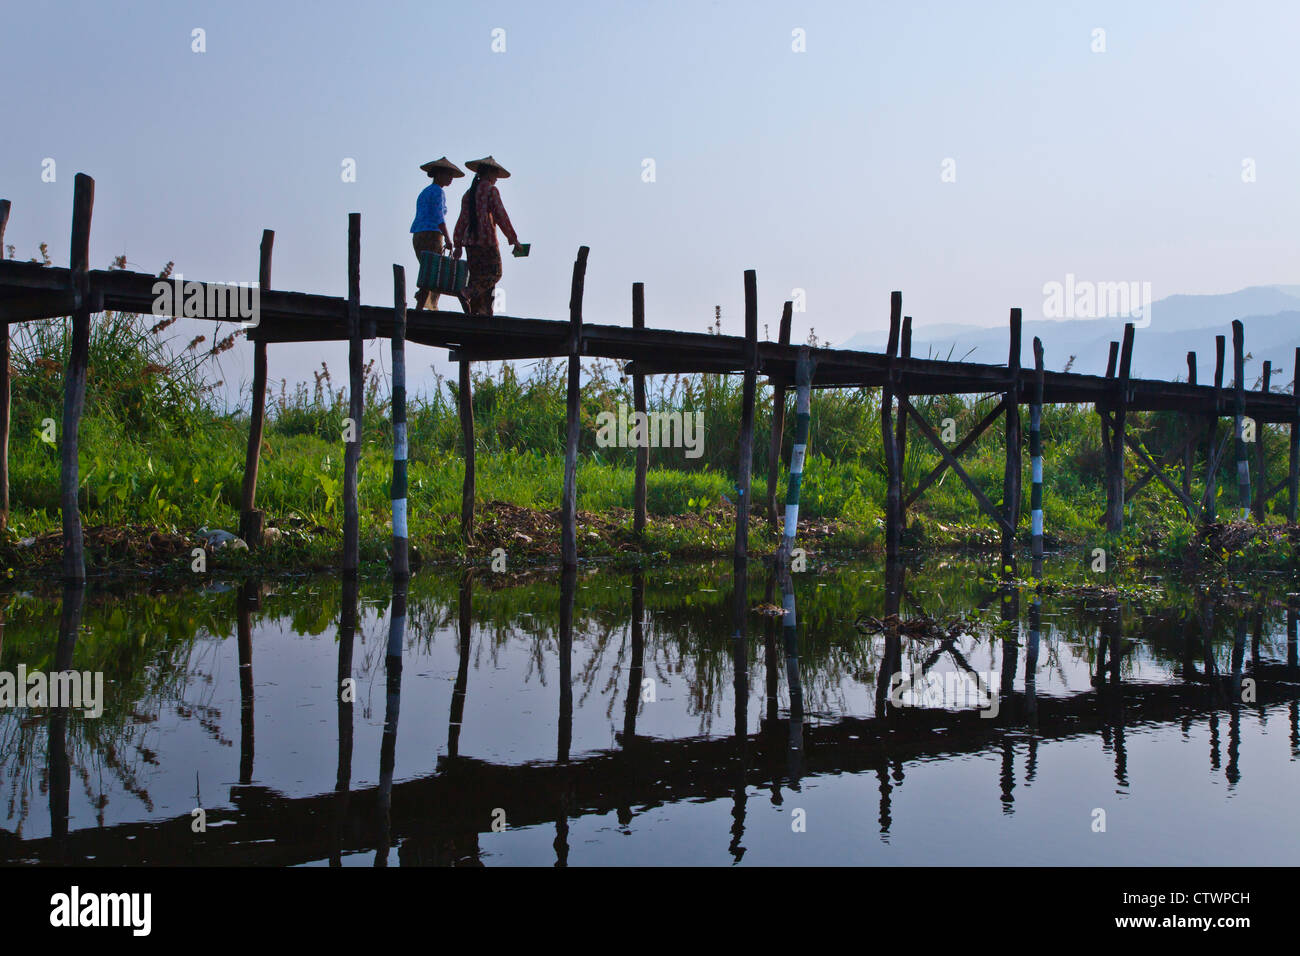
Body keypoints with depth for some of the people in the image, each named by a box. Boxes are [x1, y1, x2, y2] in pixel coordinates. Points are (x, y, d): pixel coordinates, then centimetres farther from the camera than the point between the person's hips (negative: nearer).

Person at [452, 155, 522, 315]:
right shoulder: (491, 190, -4)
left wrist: (458, 245, 17)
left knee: (476, 275, 8)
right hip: (487, 239, -7)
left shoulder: (468, 193, 16)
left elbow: (462, 220, 16)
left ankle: (474, 311, 1)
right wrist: (513, 239, -6)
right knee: (494, 273, -1)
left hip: (470, 241, 7)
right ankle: (469, 292, -22)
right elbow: (501, 216, -9)